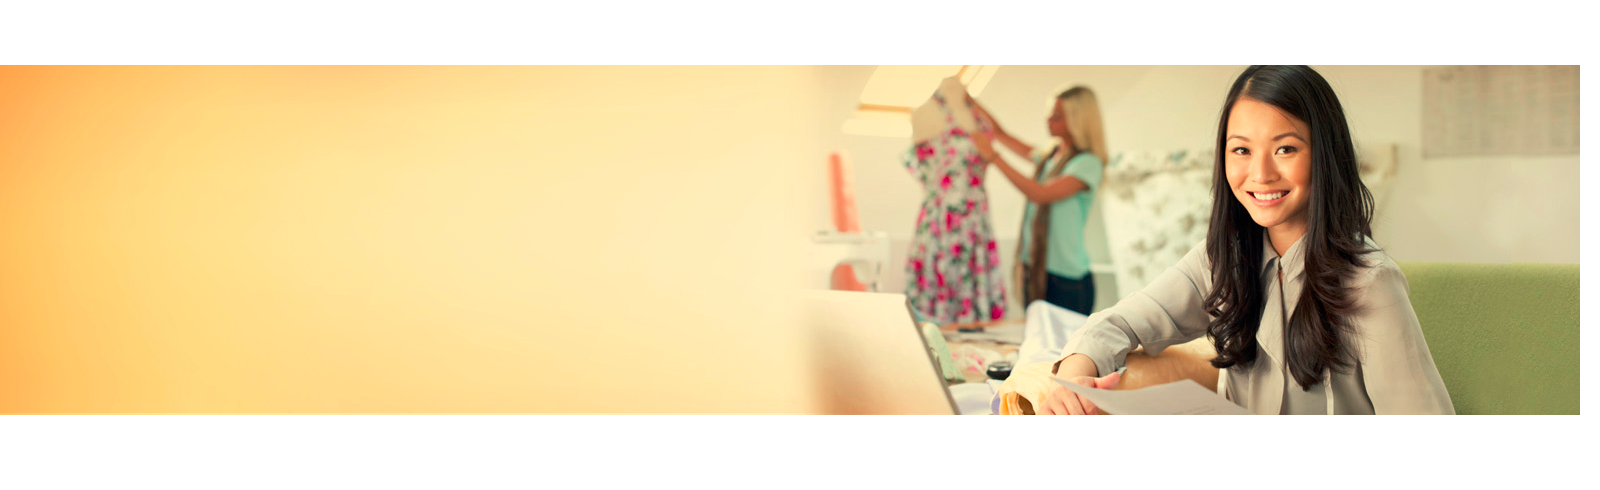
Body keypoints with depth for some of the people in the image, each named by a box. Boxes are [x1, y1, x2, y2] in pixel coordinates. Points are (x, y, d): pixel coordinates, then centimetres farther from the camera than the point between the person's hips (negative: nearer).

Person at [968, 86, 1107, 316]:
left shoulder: (1088, 163, -12)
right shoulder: (1051, 155, 10)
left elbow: (1040, 194, -23)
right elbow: (1003, 135, 24)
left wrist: (993, 157, -22)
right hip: (1035, 271, 8)